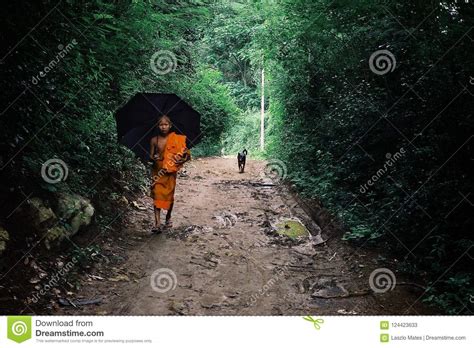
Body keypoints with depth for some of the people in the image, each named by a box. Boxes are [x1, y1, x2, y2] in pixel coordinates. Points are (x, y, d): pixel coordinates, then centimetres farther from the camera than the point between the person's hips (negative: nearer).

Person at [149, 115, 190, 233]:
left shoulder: (176, 139, -4)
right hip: (157, 171, 1)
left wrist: (183, 159, -21)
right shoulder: (154, 140, 1)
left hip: (170, 171, 0)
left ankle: (168, 217, 32)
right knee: (157, 195, -8)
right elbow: (150, 155, 6)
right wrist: (154, 158, -16)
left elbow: (187, 154, -1)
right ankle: (157, 223, -10)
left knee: (169, 195, 8)